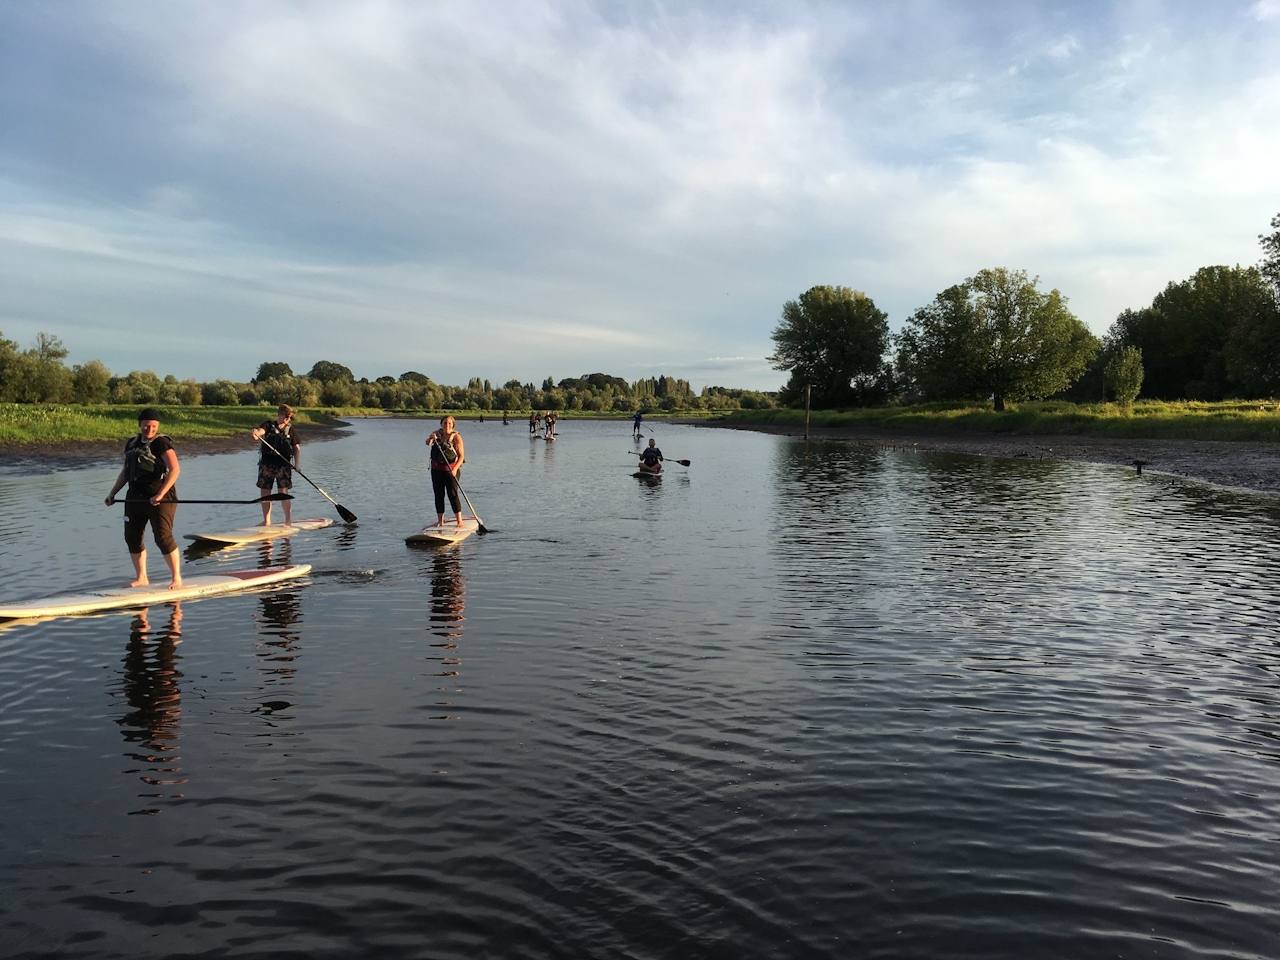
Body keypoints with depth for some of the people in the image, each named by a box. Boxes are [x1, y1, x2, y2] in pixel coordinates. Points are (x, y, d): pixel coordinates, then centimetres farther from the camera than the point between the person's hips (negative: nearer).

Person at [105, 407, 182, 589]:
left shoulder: (161, 442, -9)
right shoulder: (132, 443, 14)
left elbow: (175, 469, -20)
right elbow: (125, 471, 24)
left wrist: (160, 495, -26)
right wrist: (113, 493, 20)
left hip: (159, 499, -8)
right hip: (135, 497, 8)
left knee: (163, 537, -10)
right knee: (132, 538, 8)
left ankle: (176, 578, 0)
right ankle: (141, 578, 20)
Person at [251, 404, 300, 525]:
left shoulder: (291, 430, 7)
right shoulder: (268, 425, 6)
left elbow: (296, 448, 6)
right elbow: (261, 430, -15)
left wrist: (297, 463, -6)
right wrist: (256, 433, -40)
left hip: (283, 465, -2)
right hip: (266, 464, 2)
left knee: (283, 493, -7)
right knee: (265, 493, 7)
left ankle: (288, 519, 6)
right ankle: (266, 521, 18)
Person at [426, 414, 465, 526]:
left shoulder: (456, 437, -8)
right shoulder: (437, 434, 5)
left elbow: (461, 455, -13)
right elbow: (428, 443, -13)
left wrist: (455, 469, -26)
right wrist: (431, 438, -37)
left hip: (451, 469, -5)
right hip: (436, 469, 5)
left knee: (453, 494, -8)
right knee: (438, 495, 8)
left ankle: (459, 520, -5)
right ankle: (440, 520, 15)